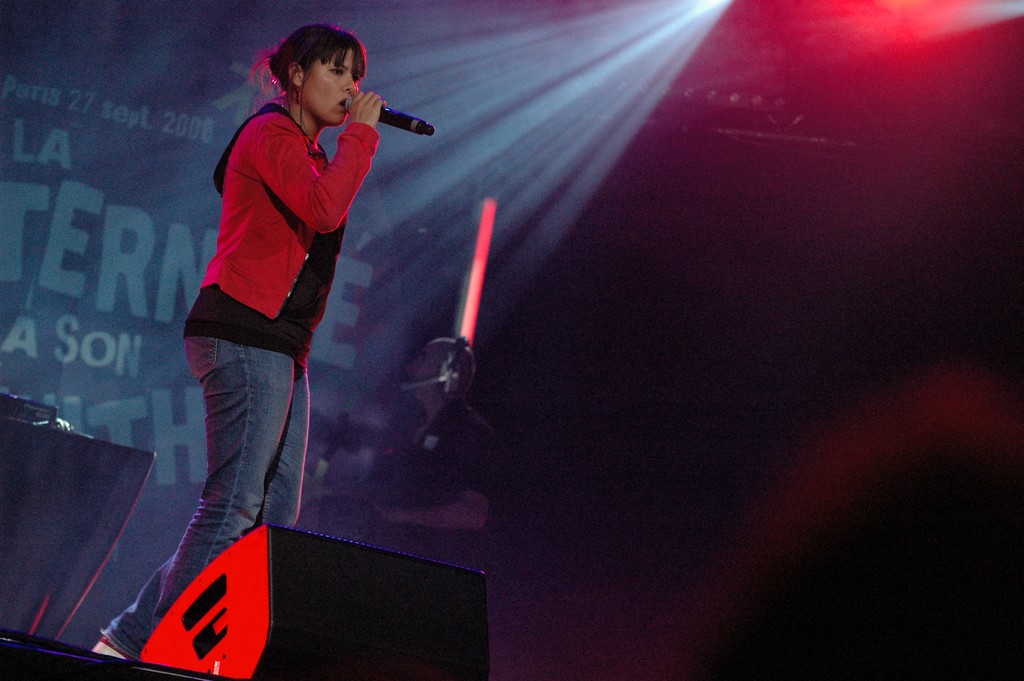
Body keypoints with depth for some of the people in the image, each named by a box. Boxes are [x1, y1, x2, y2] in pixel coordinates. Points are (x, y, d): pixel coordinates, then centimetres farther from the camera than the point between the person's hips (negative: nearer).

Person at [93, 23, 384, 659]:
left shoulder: (310, 155, 25)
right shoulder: (271, 132, -4)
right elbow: (324, 210, -20)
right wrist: (361, 132, -12)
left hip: (281, 346, 10)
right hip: (246, 335, -10)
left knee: (276, 516, 3)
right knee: (234, 504, -16)